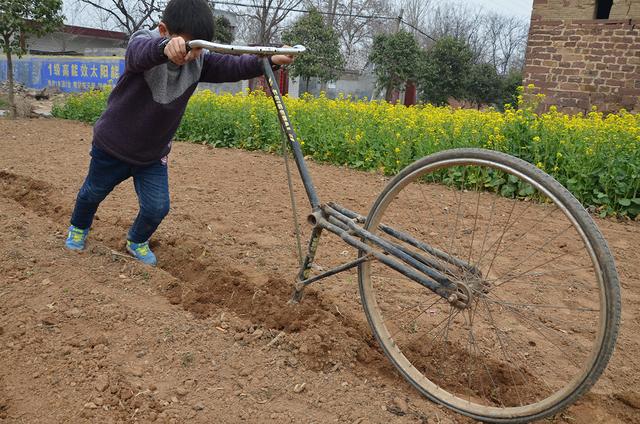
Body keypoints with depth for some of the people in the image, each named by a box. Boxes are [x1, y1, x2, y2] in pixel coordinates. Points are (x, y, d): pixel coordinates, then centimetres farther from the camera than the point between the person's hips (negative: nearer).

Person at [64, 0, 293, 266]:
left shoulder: (197, 60, -14)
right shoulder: (143, 42, -28)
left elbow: (230, 66, -26)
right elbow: (141, 52, -52)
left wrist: (269, 60, -45)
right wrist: (166, 47, -76)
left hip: (153, 154, 3)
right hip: (112, 146, -3)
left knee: (157, 208, -1)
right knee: (93, 192, 20)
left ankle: (137, 241, 32)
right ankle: (78, 228, 52)